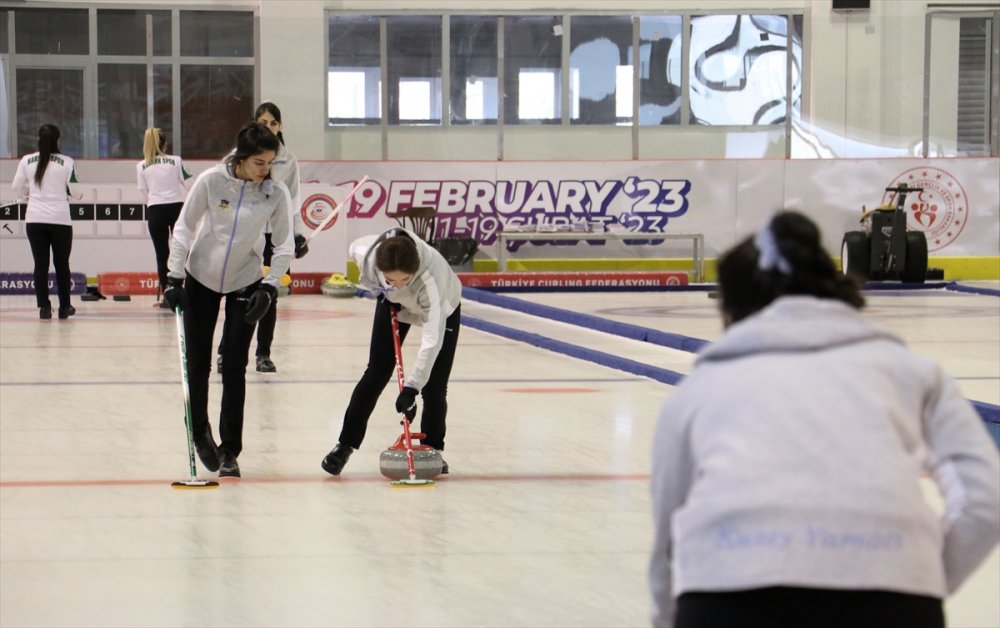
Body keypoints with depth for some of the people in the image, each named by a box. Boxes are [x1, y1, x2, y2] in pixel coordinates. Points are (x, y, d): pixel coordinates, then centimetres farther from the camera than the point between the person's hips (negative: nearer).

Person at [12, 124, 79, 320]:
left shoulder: (27, 161, 0)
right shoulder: (67, 162, -5)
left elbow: (17, 190, 5)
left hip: (35, 219, 1)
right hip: (60, 219, -1)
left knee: (41, 264, 3)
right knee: (62, 264, 11)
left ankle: (44, 307, -3)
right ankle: (64, 307, 17)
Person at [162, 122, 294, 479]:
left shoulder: (276, 193, -15)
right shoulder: (211, 181, -19)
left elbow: (284, 244, -6)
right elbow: (184, 228, -9)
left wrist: (269, 288, -15)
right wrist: (174, 278, -12)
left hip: (245, 283, 0)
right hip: (202, 279, 0)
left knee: (235, 366, -4)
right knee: (198, 362, 7)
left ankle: (229, 450, 2)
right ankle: (200, 432, 30)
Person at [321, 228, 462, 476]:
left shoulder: (430, 278, -48)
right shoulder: (367, 254, -37)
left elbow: (432, 340, -49)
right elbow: (354, 247, -8)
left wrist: (410, 388, -52)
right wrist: (381, 288, -14)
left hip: (441, 309, -3)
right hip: (393, 305, 3)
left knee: (434, 387, -8)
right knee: (376, 375, 0)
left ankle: (433, 450, 13)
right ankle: (345, 444, 10)